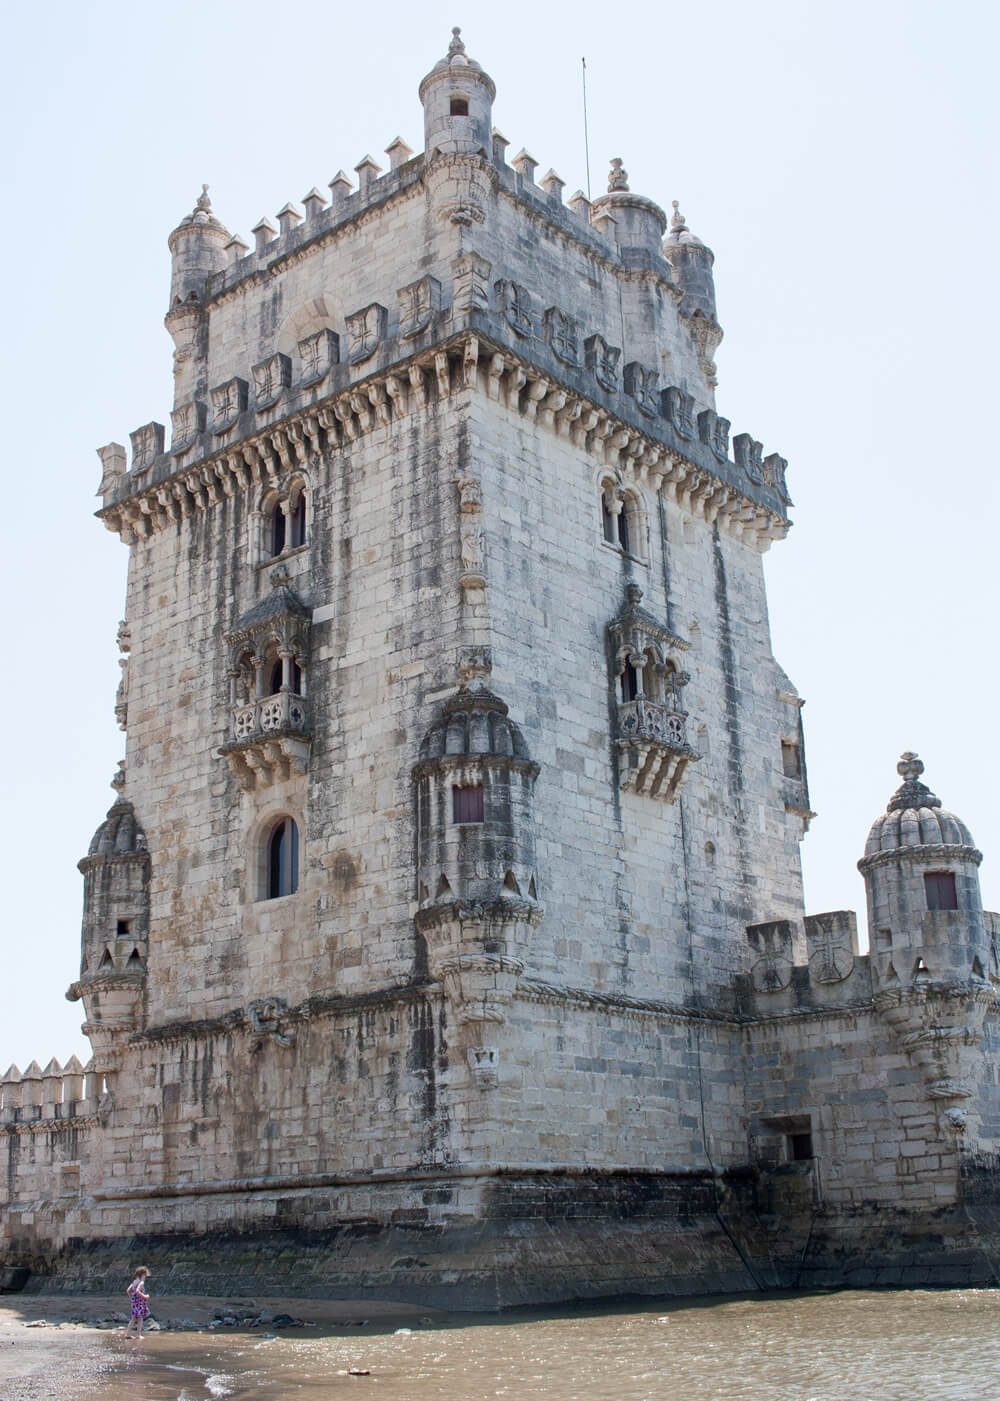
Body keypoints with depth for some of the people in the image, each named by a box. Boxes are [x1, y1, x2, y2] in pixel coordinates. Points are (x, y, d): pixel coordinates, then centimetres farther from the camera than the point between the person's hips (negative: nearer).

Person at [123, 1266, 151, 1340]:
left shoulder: (134, 1282, 11)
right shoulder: (141, 1282, -14)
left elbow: (128, 1290, 11)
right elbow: (137, 1291, -28)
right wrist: (144, 1296, -18)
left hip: (134, 1302, 8)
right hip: (140, 1302, -8)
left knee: (133, 1318, 16)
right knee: (140, 1318, 1)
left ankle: (127, 1333, 15)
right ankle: (138, 1335, 3)